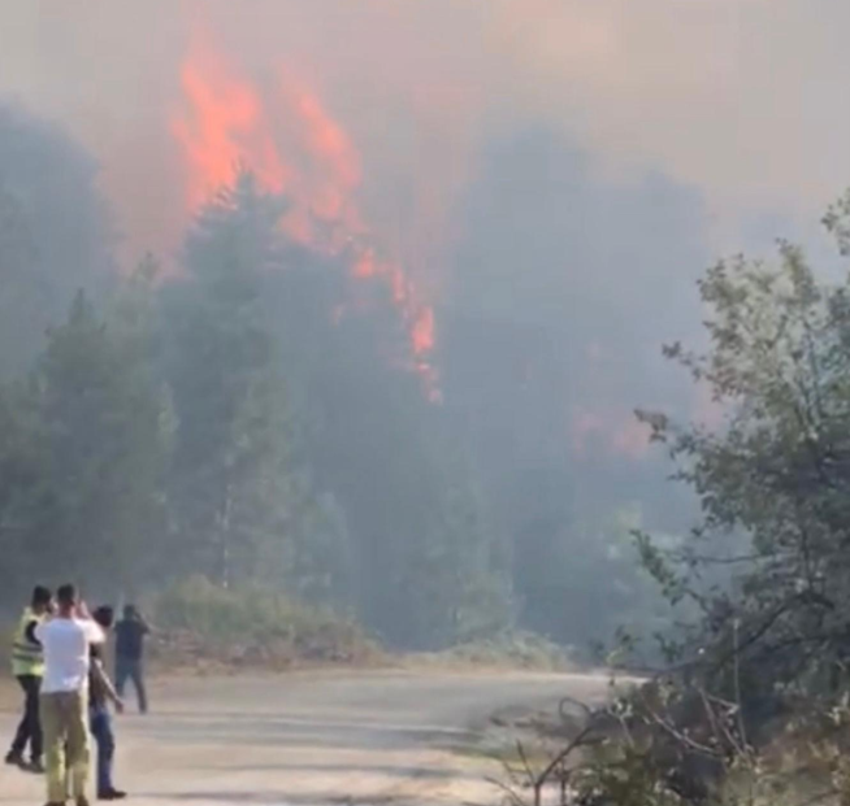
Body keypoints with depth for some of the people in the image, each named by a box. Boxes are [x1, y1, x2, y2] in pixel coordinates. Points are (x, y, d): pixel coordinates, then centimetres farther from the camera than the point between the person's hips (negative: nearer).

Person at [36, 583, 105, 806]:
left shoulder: (47, 628, -2)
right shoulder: (83, 628, -4)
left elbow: (38, 631, 24)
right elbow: (101, 636, 19)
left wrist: (56, 615, 28)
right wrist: (85, 615, 28)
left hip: (50, 692, 0)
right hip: (76, 691, 0)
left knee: (53, 745, 1)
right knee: (79, 744, 11)